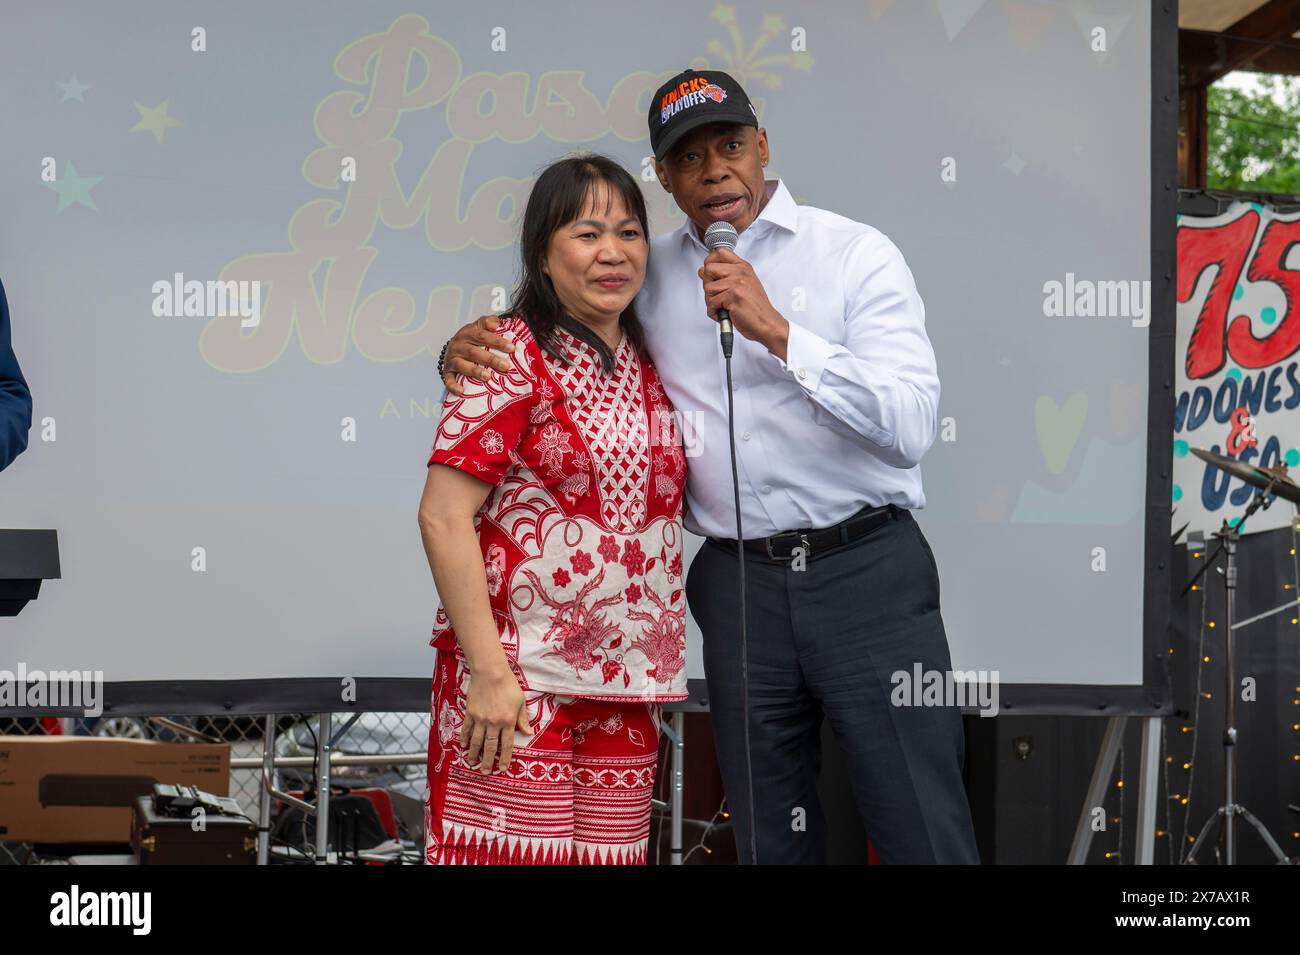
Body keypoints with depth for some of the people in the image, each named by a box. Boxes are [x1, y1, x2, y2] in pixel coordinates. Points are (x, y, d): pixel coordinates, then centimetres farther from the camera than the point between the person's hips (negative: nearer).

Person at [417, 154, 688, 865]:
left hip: (628, 685, 6)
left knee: (610, 855, 8)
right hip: (521, 680, -6)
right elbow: (443, 516, -13)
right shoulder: (512, 354, -7)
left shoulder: (647, 365, 13)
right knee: (515, 852, -6)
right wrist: (488, 671, -18)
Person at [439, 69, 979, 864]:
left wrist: (778, 332, -21)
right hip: (739, 583, 4)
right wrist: (470, 347, -1)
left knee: (925, 837, -3)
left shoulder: (857, 254, -2)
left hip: (867, 569, -3)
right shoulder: (649, 276, 10)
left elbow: (912, 426, -12)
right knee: (770, 841, 12)